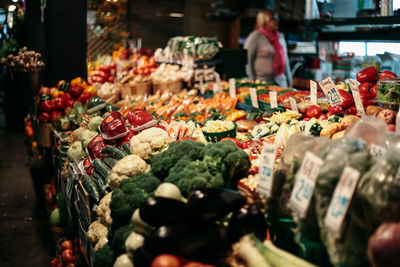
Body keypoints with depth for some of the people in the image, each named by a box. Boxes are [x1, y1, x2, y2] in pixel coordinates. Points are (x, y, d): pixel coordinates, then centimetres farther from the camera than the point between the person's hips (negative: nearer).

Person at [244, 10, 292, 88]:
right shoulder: (255, 37, -6)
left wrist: (289, 82, 17)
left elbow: (285, 61, 19)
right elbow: (247, 61, -9)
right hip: (263, 82, -6)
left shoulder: (280, 37, 14)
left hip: (280, 82, 6)